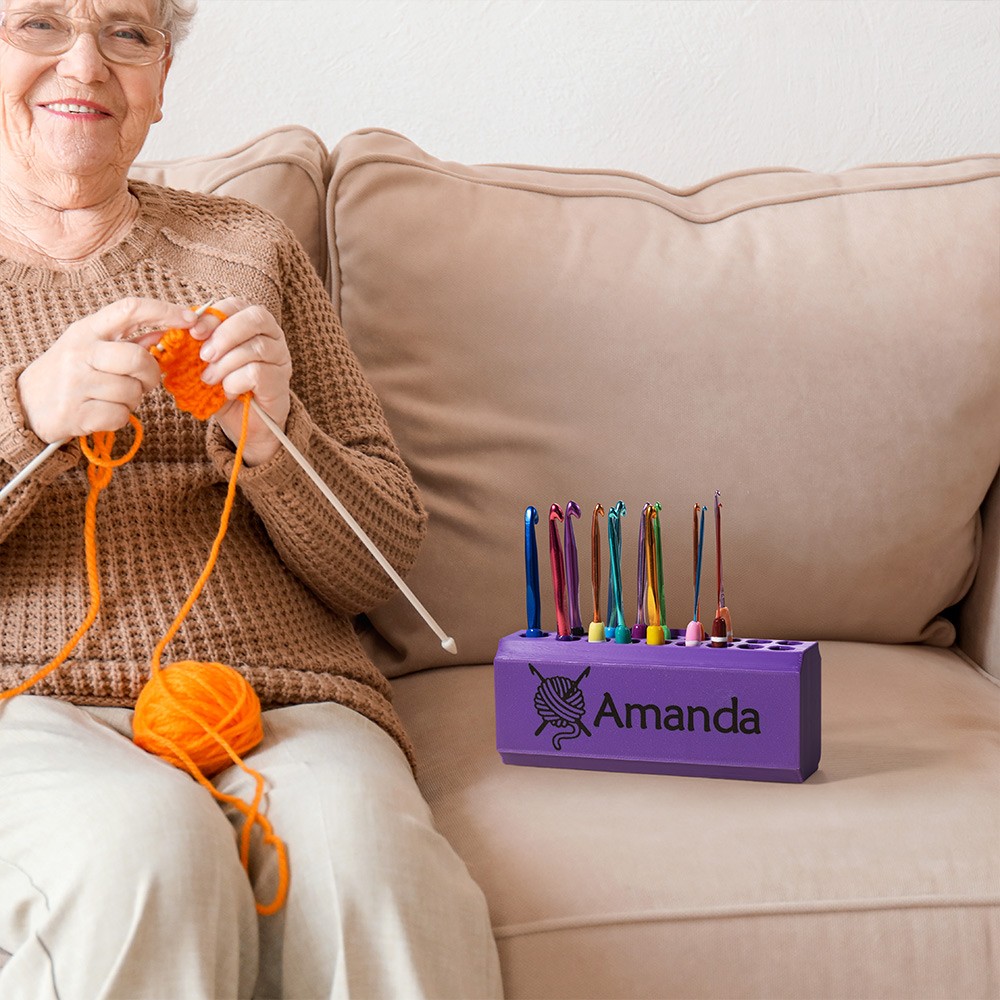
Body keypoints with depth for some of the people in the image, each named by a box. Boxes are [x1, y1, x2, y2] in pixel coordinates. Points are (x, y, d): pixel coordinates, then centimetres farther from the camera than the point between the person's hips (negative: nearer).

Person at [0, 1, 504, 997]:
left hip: (279, 697, 2)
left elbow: (378, 563, 15)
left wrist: (274, 439, -6)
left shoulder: (248, 248, 20)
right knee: (147, 847, -37)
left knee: (366, 855, -34)